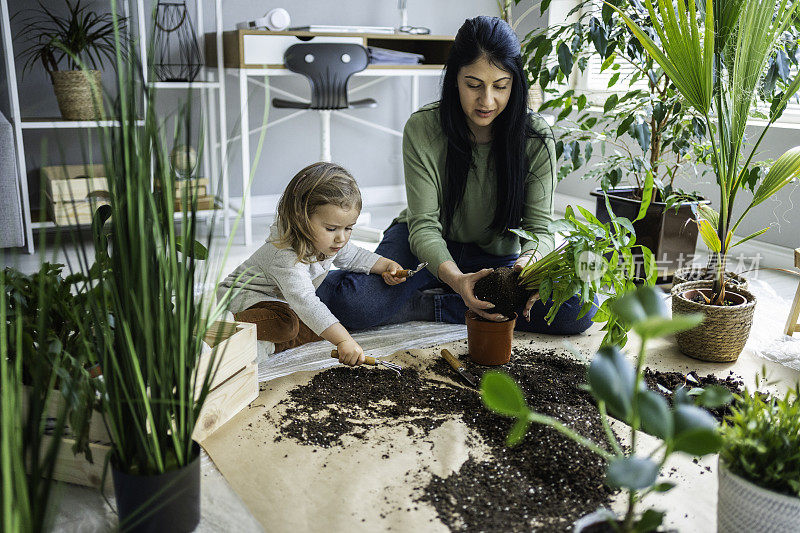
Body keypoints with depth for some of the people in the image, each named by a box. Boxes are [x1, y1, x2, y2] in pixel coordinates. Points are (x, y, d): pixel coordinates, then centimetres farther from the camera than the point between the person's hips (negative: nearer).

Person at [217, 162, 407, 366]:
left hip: (284, 301, 9)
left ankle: (272, 344, -7)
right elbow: (305, 302, -52)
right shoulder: (286, 256, -42)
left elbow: (353, 257, 10)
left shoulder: (329, 240, -13)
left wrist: (387, 265, -5)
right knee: (284, 324, -37)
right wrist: (343, 340, -59)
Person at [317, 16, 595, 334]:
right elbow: (424, 225, -21)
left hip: (498, 254, 3)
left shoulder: (536, 138, -15)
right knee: (347, 300, -29)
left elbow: (539, 227, -15)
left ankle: (432, 303, -17)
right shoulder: (422, 129, -18)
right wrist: (455, 278, -42)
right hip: (428, 249, -2)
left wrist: (529, 262, -40)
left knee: (579, 310, -25)